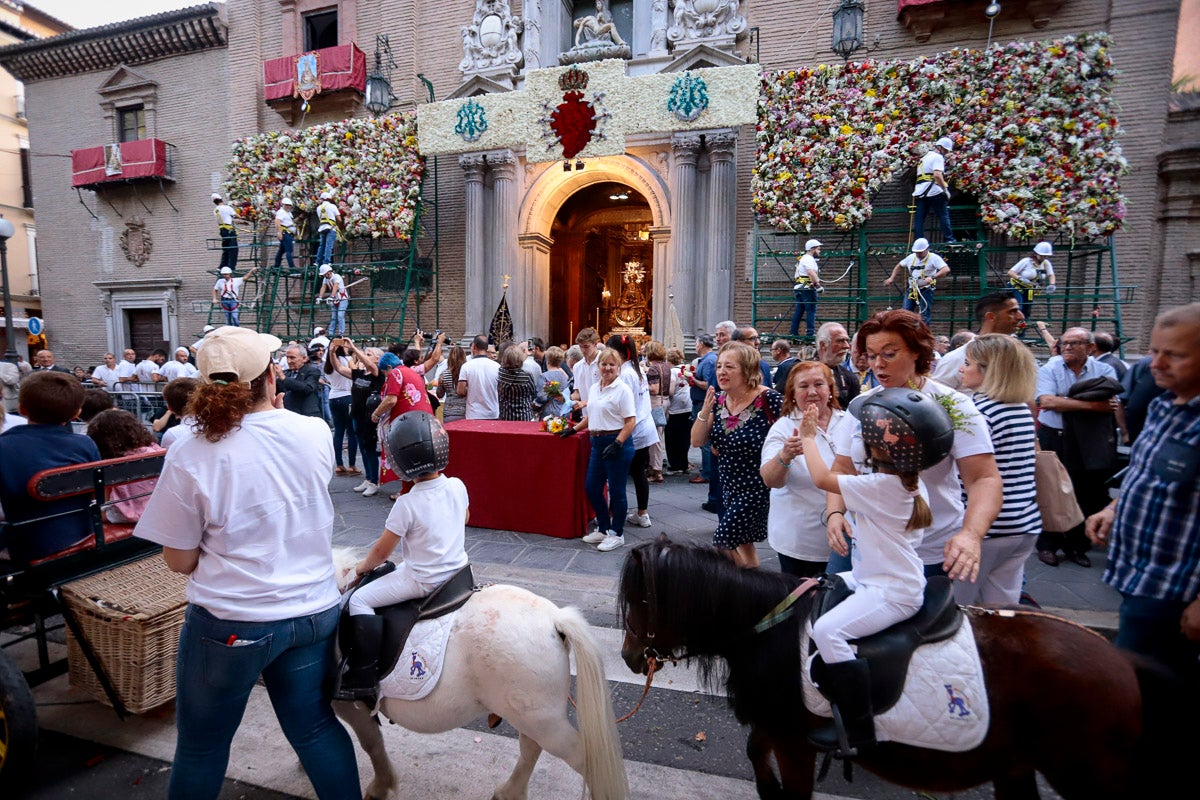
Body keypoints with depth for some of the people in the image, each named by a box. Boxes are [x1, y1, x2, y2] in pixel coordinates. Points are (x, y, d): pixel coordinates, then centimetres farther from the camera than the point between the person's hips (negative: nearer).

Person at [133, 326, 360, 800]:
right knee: (314, 725, 21)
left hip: (230, 622, -3)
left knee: (201, 744, 21)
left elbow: (180, 561, -7)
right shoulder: (317, 433, -9)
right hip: (314, 612, 3)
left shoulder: (189, 457, -16)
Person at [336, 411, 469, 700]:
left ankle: (363, 677, 1)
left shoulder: (407, 504, -22)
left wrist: (364, 566, 9)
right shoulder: (457, 486, -6)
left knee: (360, 600, 1)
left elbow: (382, 550, -10)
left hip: (423, 580, -8)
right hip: (458, 567, 8)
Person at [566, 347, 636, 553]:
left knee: (616, 491, 2)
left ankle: (617, 534, 17)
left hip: (617, 443, -8)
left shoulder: (623, 389, -10)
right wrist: (574, 428, 16)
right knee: (591, 487, 11)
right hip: (597, 442, 8)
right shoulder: (595, 388, 12)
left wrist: (617, 444, -21)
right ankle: (604, 529, 27)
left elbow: (630, 421, -14)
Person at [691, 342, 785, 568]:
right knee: (742, 545, 19)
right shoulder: (718, 400, 0)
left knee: (724, 545, -6)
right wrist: (705, 411, -16)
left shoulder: (768, 399, -20)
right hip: (729, 487, 7)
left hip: (757, 488, -6)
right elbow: (696, 441, -2)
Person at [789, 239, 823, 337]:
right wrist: (818, 285, -23)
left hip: (799, 288, 10)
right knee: (811, 310, -8)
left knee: (799, 311, 11)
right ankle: (810, 333, -9)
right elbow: (811, 273, -24)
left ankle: (792, 332, 12)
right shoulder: (809, 259, -9)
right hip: (807, 288, -10)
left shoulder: (802, 258, 23)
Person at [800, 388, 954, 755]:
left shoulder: (880, 487, -25)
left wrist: (808, 437, -7)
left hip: (892, 593, -10)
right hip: (872, 577, 10)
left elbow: (822, 478, -19)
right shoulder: (913, 483, 3)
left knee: (828, 630, -25)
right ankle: (827, 677, 26)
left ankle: (859, 730, -15)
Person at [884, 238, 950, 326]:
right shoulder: (911, 257, 11)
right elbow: (899, 266, 27)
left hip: (926, 290, -5)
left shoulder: (933, 258, -6)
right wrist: (892, 278, 14)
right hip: (912, 289, 5)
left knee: (925, 314, -5)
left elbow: (946, 270, -18)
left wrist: (932, 277, -30)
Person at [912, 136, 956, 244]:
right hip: (934, 192, -7)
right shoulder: (938, 157, -3)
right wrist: (945, 189, -14)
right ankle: (949, 239, 1)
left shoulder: (924, 157, 25)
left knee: (919, 219, 3)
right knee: (944, 216, 1)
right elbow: (937, 175, -17)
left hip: (920, 192, 7)